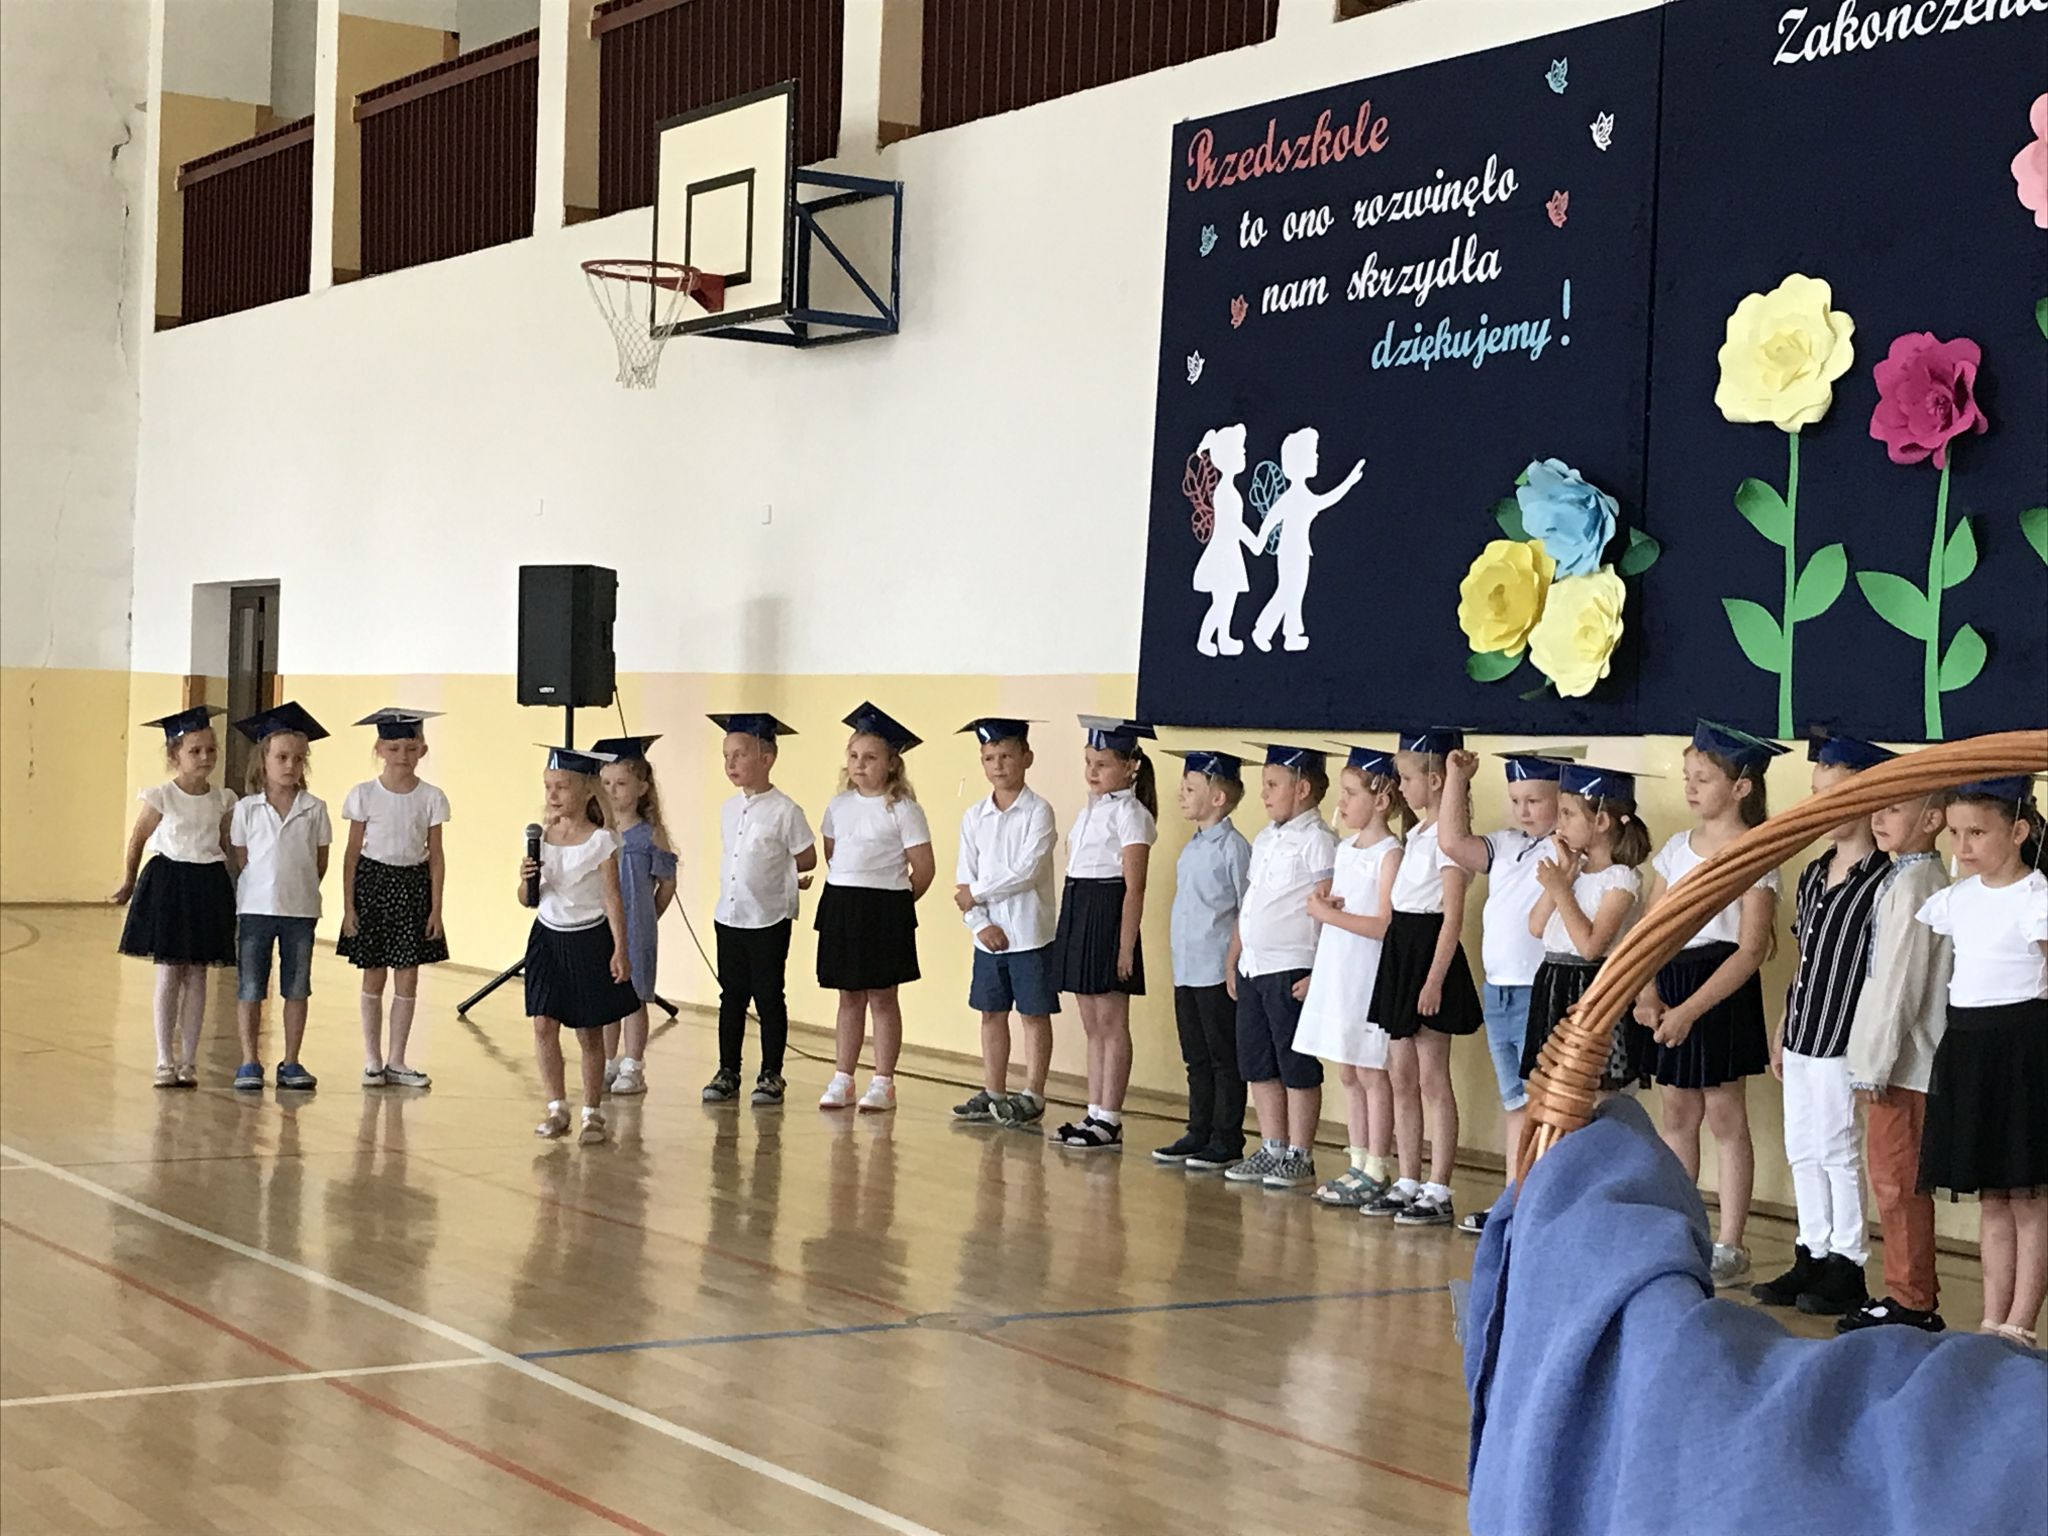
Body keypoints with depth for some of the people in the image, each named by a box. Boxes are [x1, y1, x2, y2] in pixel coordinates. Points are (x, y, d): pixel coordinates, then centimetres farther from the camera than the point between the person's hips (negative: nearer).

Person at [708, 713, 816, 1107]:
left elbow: (807, 860, -6)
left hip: (769, 921, -5)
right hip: (729, 917, 6)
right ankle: (728, 1071, 18)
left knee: (769, 998, 3)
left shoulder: (784, 811, -11)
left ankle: (771, 1075, 11)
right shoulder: (728, 809, 7)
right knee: (731, 997, 11)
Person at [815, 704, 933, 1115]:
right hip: (840, 907, 5)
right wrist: (846, 895, 12)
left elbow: (923, 868, -6)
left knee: (882, 997, 2)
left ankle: (883, 1082, 8)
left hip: (884, 908, -5)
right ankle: (842, 1079, 15)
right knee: (849, 997, 10)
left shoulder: (902, 809, -7)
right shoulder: (839, 805, 9)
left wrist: (896, 902, 3)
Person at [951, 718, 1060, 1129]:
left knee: (1034, 1014, 3)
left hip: (1031, 933, -5)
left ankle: (1032, 1096, 9)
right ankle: (993, 1094, 21)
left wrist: (978, 894, -12)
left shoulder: (1038, 811, -8)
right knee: (991, 1013, 12)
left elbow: (1027, 872, -18)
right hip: (988, 936, 5)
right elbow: (964, 880, 4)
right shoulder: (974, 816, 6)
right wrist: (980, 923, -9)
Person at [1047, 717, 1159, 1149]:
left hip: (1107, 914, -9)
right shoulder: (1090, 810, 15)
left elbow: (1134, 887, -13)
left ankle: (1110, 1120, 2)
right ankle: (1095, 1114, 17)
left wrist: (1125, 946, -18)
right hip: (1077, 912, 9)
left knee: (1112, 1024, -2)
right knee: (1093, 1026, 12)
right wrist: (1068, 927, 13)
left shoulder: (1129, 814, -9)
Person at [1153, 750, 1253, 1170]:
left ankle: (1226, 1141, 6)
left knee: (1224, 1059, 0)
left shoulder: (1233, 847, -13)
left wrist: (1236, 963, -15)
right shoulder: (1191, 848, 13)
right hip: (1186, 971, 9)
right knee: (1197, 1058, 15)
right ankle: (1198, 1134, 22)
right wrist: (1180, 964, 18)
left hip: (1218, 973, -9)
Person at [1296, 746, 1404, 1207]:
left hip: (1369, 974, -8)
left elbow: (1385, 924, -18)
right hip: (1337, 970, 8)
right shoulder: (1345, 848, 13)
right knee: (1348, 1073, 12)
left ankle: (1377, 1170, 3)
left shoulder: (1390, 854, -12)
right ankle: (1358, 1164, 19)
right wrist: (1324, 902, 1)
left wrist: (1330, 913, -16)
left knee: (1371, 1073, -3)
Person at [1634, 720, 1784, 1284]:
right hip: (1672, 985, 6)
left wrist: (1691, 1009, -20)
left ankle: (1730, 1246, 7)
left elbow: (1752, 948, -15)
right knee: (1678, 1116, 10)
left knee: (1725, 1118, 0)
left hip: (1722, 992, -6)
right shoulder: (1676, 849, 10)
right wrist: (1647, 991, -7)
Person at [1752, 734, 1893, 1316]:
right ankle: (1812, 1257, 23)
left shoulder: (1881, 880, -14)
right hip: (1802, 1038, 8)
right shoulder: (1813, 874, 12)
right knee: (1803, 1151, 13)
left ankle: (1847, 1268, 10)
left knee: (1838, 1151, -1)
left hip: (1842, 1043, -8)